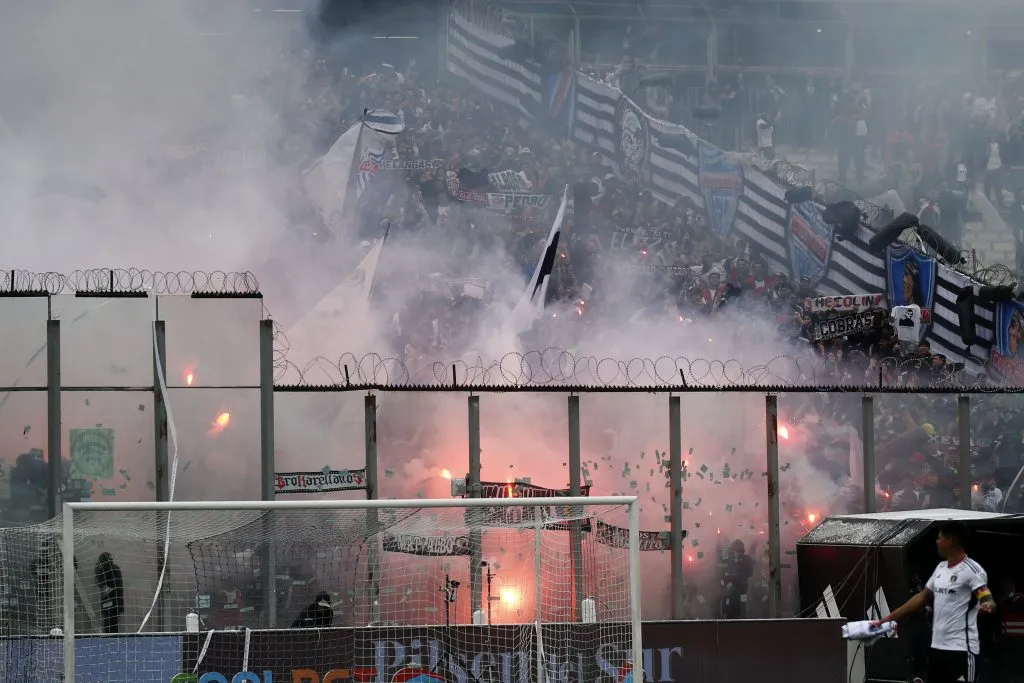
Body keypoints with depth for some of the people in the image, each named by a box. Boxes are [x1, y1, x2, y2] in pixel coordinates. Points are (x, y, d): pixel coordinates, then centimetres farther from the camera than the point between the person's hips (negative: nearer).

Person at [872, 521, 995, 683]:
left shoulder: (971, 570, -12)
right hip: (937, 646, 9)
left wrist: (986, 606, -47)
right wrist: (888, 619, 23)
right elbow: (922, 598, 23)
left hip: (961, 648, -9)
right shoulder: (941, 568, 14)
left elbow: (989, 601, -20)